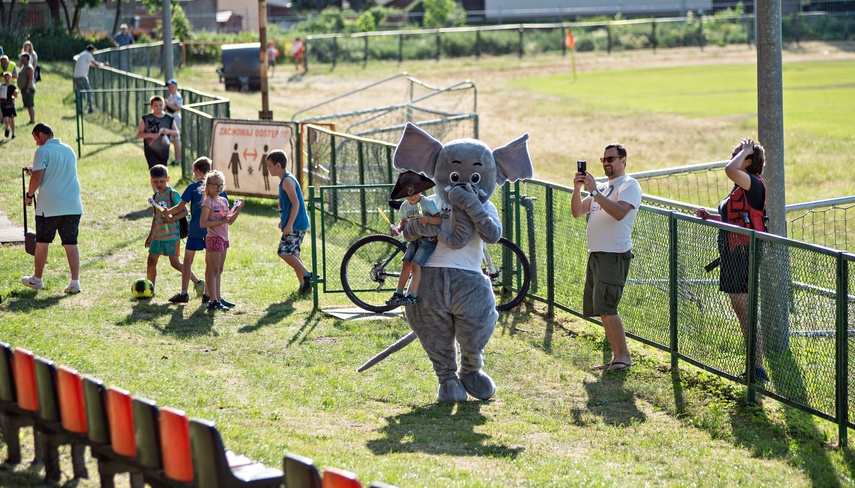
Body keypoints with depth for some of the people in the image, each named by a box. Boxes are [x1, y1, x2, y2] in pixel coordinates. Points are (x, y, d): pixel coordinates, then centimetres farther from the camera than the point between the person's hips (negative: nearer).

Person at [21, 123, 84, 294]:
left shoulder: (43, 151, -8)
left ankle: (37, 279, 24)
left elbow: (37, 178, -15)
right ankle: (75, 282, -4)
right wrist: (35, 171, 28)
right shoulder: (69, 150, 14)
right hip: (73, 206, 5)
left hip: (49, 207, -5)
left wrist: (29, 195, 1)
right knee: (71, 244, 4)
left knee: (42, 242, 11)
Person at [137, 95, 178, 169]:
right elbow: (139, 134, -2)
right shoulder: (146, 119, -3)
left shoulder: (169, 119, 4)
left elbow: (176, 132, 7)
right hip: (151, 150, -4)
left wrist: (168, 131, -15)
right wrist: (150, 135, -19)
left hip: (164, 151, 4)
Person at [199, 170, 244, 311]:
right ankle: (213, 301, -8)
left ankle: (219, 298, 18)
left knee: (219, 270, 13)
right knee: (213, 270, -7)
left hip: (223, 238, 8)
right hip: (214, 238, -8)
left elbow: (230, 221, 17)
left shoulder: (224, 201, 12)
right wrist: (221, 221, -21)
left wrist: (238, 209, 4)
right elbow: (203, 223, -18)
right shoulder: (208, 202, -11)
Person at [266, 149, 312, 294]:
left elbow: (296, 203, -22)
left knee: (284, 252, -11)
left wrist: (289, 224, -24)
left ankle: (307, 276, -14)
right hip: (295, 224, 10)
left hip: (295, 225, -10)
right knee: (292, 254, 13)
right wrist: (284, 221, 27)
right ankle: (304, 284, 13)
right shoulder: (285, 180, 16)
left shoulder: (287, 181, -15)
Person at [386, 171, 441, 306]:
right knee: (406, 263, -2)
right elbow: (405, 221, 17)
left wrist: (428, 219, -40)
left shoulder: (428, 203, -14)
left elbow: (439, 219, -21)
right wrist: (399, 228, -5)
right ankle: (398, 294, 4)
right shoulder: (405, 206, 5)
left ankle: (413, 296, -15)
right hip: (415, 239, 6)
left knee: (415, 265, -16)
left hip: (428, 240, -6)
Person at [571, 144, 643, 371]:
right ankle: (617, 357, 14)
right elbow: (577, 212, 16)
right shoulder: (602, 187, 22)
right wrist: (577, 189, -1)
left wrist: (594, 191, -22)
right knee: (599, 308, 9)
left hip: (614, 255, -9)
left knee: (605, 306, -16)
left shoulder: (629, 185, -5)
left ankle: (624, 355, -10)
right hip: (595, 254, 9)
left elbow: (619, 212, -23)